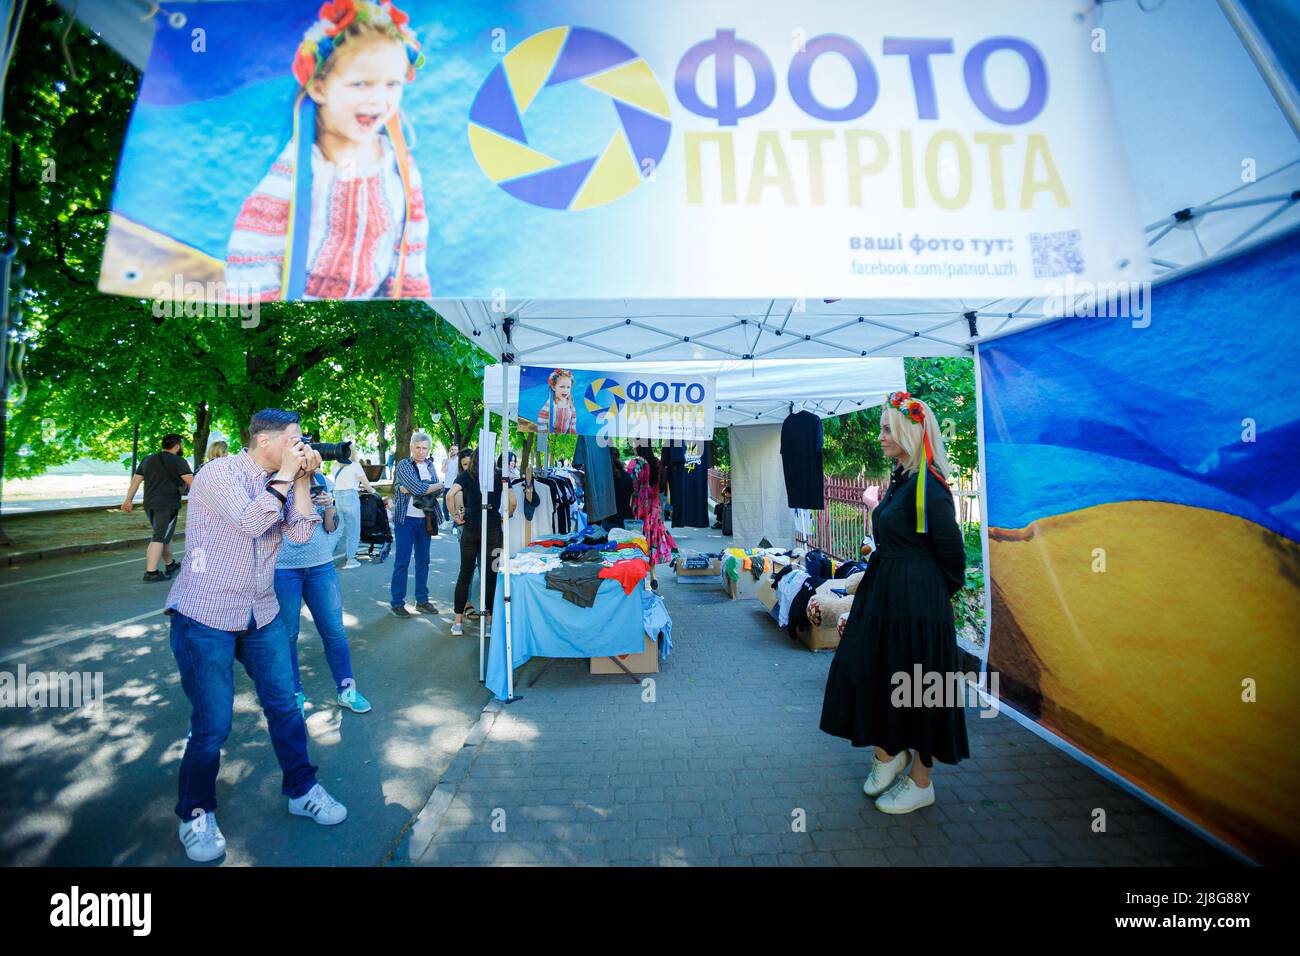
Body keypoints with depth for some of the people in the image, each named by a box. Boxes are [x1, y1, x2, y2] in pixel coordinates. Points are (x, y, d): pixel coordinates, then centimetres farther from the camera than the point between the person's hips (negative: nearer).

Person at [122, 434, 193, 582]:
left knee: (164, 535, 19)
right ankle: (151, 572, -13)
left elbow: (135, 480, 15)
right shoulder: (179, 461, -7)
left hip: (149, 504, 7)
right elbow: (191, 482, -16)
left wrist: (128, 500, 18)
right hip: (168, 505, -7)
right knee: (159, 538, -9)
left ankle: (170, 565, 30)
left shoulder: (148, 460, 15)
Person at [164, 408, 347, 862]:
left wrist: (303, 479, -8)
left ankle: (302, 790, 27)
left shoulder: (279, 482, 6)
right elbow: (252, 521, -27)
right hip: (205, 616, -6)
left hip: (261, 614, 6)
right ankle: (196, 813, 27)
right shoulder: (219, 472, -13)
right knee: (212, 724, 1)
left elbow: (300, 533, -4)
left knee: (285, 705, 10)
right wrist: (286, 475, -20)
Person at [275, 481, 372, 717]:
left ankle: (346, 689, 21)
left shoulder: (319, 481, 7)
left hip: (321, 565, 3)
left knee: (334, 630, 6)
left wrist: (329, 506, -10)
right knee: (287, 634, 8)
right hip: (283, 567, -2)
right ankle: (295, 693, 28)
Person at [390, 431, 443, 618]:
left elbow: (438, 491, -3)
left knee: (423, 561, 11)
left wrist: (410, 489, -15)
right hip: (406, 518, -5)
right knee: (402, 562, 0)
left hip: (425, 519, 5)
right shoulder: (403, 465, -5)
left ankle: (422, 600, 20)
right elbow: (419, 488, -20)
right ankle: (397, 602, 10)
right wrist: (439, 484, -5)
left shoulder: (430, 465, 11)